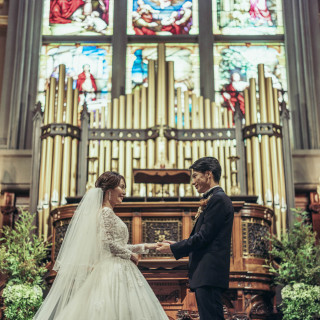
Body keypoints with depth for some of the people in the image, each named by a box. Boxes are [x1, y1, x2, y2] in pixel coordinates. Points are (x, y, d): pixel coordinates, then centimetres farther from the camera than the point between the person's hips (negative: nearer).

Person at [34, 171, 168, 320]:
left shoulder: (108, 213, 18)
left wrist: (145, 246, 23)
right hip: (114, 271, -9)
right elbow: (110, 244, -18)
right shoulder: (106, 212, -10)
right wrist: (131, 255, -5)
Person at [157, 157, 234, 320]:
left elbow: (204, 237, -16)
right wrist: (178, 245, 13)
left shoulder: (218, 199, -10)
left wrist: (173, 248, -8)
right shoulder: (215, 198, 21)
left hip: (209, 273, -10)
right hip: (207, 275, 10)